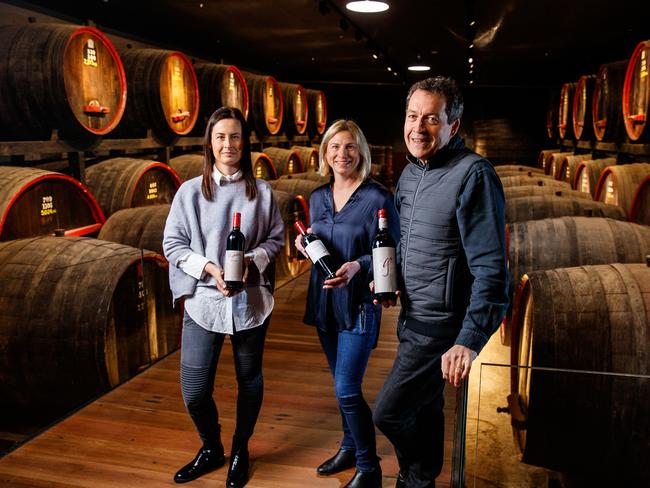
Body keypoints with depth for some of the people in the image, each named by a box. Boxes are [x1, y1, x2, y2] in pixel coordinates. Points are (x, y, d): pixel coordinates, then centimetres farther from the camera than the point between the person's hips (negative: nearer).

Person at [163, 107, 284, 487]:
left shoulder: (261, 192, 2)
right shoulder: (190, 191, -1)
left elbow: (276, 238, 6)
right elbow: (172, 243, 1)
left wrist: (253, 260, -13)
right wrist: (208, 268, -14)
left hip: (251, 300, 1)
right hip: (204, 300, 0)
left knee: (250, 381, 14)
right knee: (194, 391, 2)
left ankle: (240, 451, 38)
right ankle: (211, 448, 32)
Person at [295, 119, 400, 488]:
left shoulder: (378, 198, -12)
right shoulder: (318, 198, 6)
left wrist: (357, 267, -29)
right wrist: (306, 246, -5)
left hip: (359, 303, -6)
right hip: (324, 302, 6)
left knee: (347, 389, -6)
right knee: (342, 385, 18)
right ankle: (350, 448, 38)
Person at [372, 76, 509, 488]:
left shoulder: (473, 174, -20)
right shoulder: (410, 173, 7)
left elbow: (491, 268, -25)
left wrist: (470, 341, -29)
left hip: (442, 324, -8)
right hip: (412, 317, 8)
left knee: (389, 413, -2)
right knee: (424, 406, 23)